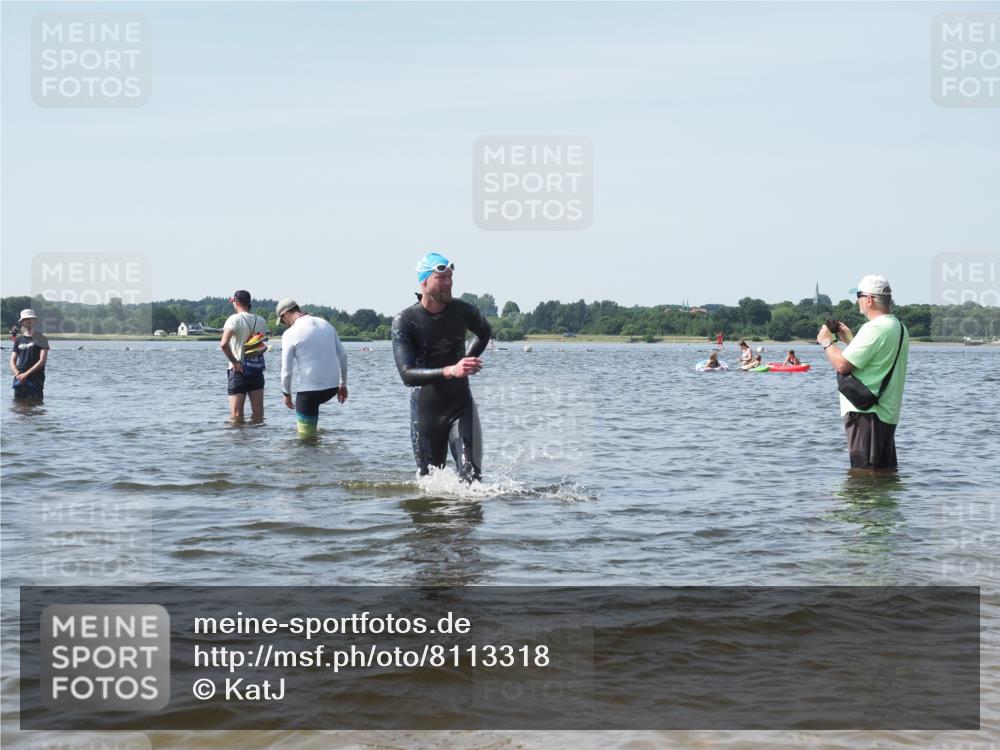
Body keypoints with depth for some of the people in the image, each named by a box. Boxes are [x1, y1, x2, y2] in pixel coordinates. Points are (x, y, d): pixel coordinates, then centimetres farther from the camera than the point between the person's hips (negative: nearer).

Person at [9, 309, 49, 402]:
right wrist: (17, 374, -9)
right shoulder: (18, 340, 15)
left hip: (35, 379, -4)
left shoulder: (41, 339, 2)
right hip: (19, 379, 4)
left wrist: (26, 374, -13)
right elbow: (12, 361, 12)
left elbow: (42, 360, -7)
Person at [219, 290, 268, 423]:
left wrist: (234, 362, -15)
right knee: (258, 415, 6)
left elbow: (224, 344, -24)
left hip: (239, 371, -5)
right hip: (257, 370, 5)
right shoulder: (261, 321, 6)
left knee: (237, 415, -3)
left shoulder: (234, 319, -10)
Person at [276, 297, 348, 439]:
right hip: (332, 386, 6)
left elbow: (287, 370, -7)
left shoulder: (290, 334, -8)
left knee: (306, 435, 4)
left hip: (310, 390, -6)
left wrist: (286, 394, 10)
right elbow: (342, 356, 12)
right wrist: (343, 385, 20)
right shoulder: (325, 324, 8)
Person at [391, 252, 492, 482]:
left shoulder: (463, 311, -4)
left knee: (471, 479, -14)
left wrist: (467, 363, 7)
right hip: (425, 411, -1)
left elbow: (484, 333, 22)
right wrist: (450, 371, -40)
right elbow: (407, 375, -26)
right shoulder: (404, 322, -14)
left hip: (461, 408, 1)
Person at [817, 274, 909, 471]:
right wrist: (849, 339, 22)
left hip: (865, 412, -10)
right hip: (888, 412, 10)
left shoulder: (874, 328, -18)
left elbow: (842, 365, -20)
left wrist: (827, 342, -3)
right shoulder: (899, 327, 14)